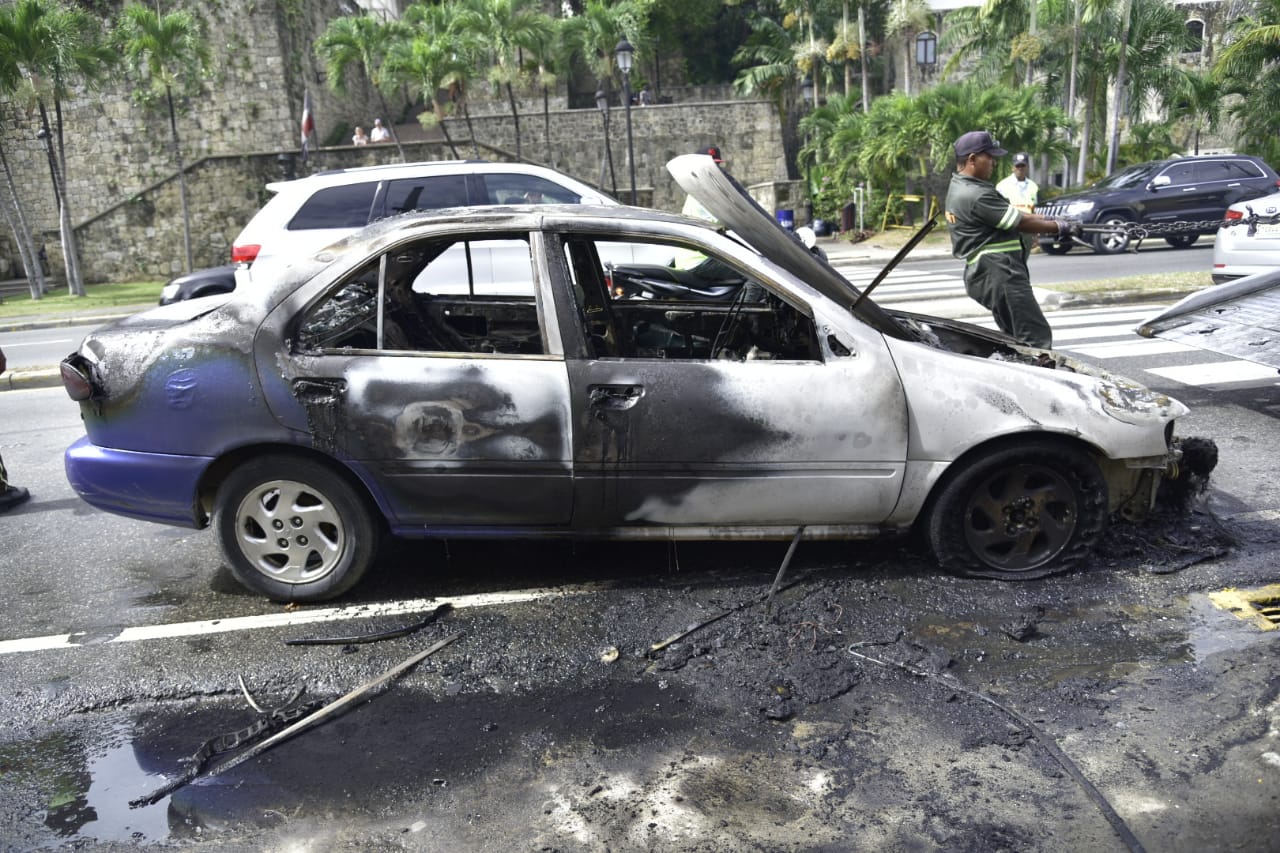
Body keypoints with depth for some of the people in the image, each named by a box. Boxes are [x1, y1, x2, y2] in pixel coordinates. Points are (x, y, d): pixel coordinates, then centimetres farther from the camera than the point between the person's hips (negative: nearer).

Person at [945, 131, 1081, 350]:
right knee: (1037, 337, -12)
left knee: (1015, 339, 15)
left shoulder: (961, 188, 16)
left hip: (993, 274, 11)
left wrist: (1052, 220, 15)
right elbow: (1021, 223, -12)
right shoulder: (975, 196, -18)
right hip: (999, 274, -11)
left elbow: (1014, 214, 20)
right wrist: (1060, 227, 0)